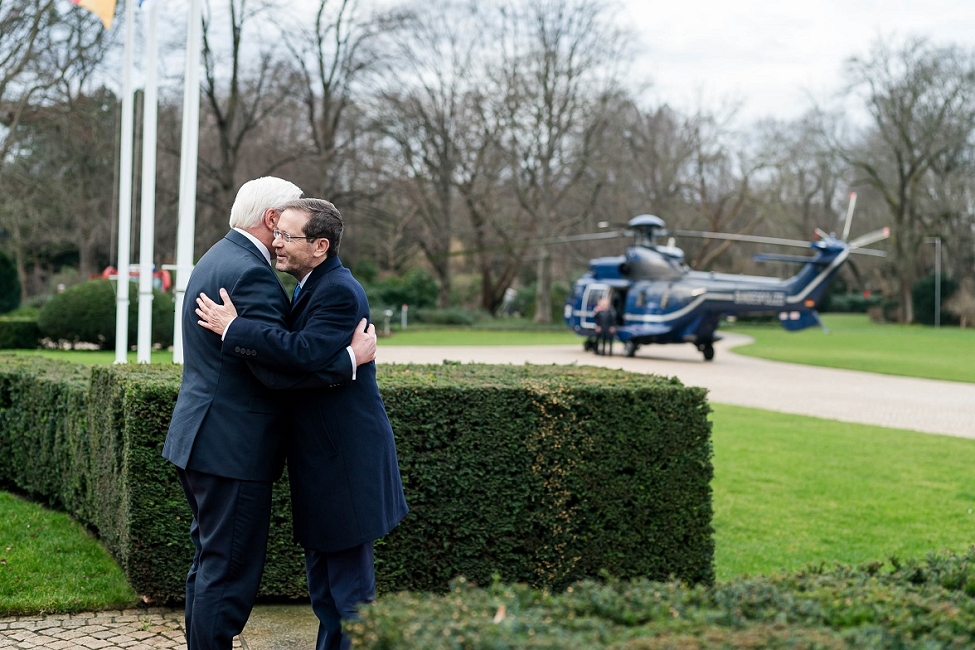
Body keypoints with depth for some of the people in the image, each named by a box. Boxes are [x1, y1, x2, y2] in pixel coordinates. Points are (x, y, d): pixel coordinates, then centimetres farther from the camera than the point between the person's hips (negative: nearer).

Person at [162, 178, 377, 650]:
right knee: (230, 573, -4)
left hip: (201, 441, 11)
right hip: (232, 449, -11)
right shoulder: (250, 273, -18)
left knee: (209, 565, 19)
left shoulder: (216, 259, 15)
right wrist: (352, 357, -17)